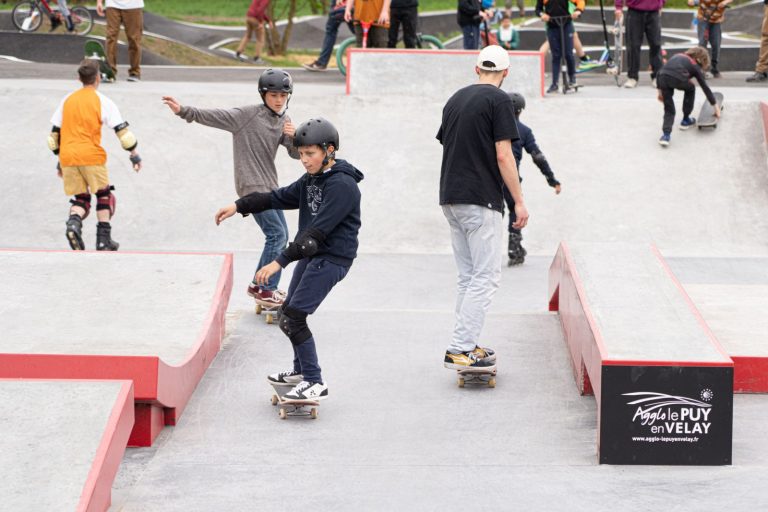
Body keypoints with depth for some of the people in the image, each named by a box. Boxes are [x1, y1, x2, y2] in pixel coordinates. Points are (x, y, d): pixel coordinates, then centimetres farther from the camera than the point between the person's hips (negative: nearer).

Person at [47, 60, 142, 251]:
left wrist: (59, 160, 26)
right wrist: (134, 154, 6)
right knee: (103, 194, 13)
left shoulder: (67, 100, 13)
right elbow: (122, 130, -3)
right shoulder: (102, 101, 0)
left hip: (67, 157, 4)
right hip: (91, 156, -4)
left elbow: (54, 134, 17)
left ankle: (73, 222, -19)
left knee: (81, 197, 13)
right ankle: (103, 239, 7)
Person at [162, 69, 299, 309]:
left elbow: (297, 153, 9)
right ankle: (264, 288, -6)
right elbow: (213, 116, -19)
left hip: (269, 186, 8)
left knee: (280, 237, 14)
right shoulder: (248, 114, -13)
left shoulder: (283, 121, 8)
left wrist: (294, 136, -13)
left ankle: (260, 285, 27)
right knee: (276, 234, -14)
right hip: (252, 186, -8)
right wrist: (183, 111, -30)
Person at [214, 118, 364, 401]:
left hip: (332, 258, -10)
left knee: (292, 317, -15)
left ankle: (315, 383, -12)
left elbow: (317, 231, -26)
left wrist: (280, 262, -29)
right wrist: (239, 205, 5)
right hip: (311, 254, 10)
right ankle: (301, 370, 38)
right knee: (290, 311, 19)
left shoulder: (342, 186, -21)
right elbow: (280, 198, 16)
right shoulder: (311, 179, 9)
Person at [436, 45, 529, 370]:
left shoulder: (456, 99, 15)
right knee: (486, 276, -6)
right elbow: (503, 155, -13)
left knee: (468, 276, 15)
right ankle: (460, 349, -12)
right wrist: (519, 201, -9)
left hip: (450, 198, 8)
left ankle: (466, 346, 14)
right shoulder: (499, 100, -8)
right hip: (480, 199, -8)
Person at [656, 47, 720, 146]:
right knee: (690, 89, 32)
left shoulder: (677, 56, 36)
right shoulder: (695, 66, 25)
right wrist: (715, 105, 35)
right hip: (678, 79, -3)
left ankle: (666, 134, -5)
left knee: (669, 109, 15)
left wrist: (660, 90, 34)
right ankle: (685, 121, 38)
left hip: (663, 78, 3)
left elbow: (660, 72, 29)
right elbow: (705, 87, 28)